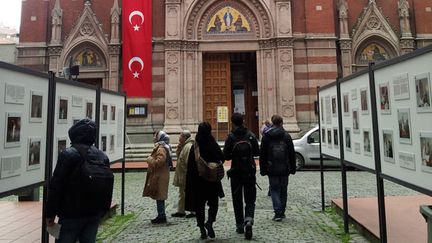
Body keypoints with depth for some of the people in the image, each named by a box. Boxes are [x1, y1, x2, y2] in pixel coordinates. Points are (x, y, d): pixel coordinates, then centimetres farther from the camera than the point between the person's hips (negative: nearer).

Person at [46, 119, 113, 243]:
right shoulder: (103, 156, 6)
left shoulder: (68, 154, -12)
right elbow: (108, 187, 10)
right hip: (94, 215, 5)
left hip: (71, 215, -5)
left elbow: (56, 186, -13)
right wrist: (102, 211, 18)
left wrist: (50, 214, -4)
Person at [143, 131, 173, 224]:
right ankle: (161, 216, 25)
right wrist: (151, 159, 10)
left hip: (159, 177, -11)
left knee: (159, 197, -3)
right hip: (158, 176, 11)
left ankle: (161, 216, 6)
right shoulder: (160, 147, 15)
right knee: (160, 197, 16)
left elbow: (159, 162, -26)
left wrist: (150, 159, -11)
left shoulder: (161, 149, -18)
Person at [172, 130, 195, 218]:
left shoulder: (188, 146, -21)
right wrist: (178, 149, 3)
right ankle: (181, 211, 28)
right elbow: (179, 157, 19)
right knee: (182, 193, 18)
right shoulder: (184, 146, 13)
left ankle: (194, 211, 12)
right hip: (182, 175, 11)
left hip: (186, 176, -11)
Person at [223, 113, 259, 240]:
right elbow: (257, 152, 2)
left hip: (236, 172, -2)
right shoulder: (251, 135, -2)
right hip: (250, 171, 2)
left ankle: (240, 225, 20)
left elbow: (226, 156, -11)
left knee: (237, 199, 13)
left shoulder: (231, 137, -11)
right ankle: (248, 221, -11)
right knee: (250, 199, 10)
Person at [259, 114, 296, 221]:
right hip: (284, 169, 2)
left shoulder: (266, 136, -2)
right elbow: (292, 154, 2)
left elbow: (262, 154, -1)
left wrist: (263, 169, 5)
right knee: (283, 190, 12)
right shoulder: (286, 136, 0)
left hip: (272, 169, -1)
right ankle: (282, 212, 20)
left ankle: (278, 212, -6)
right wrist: (293, 168, 9)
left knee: (274, 189, 5)